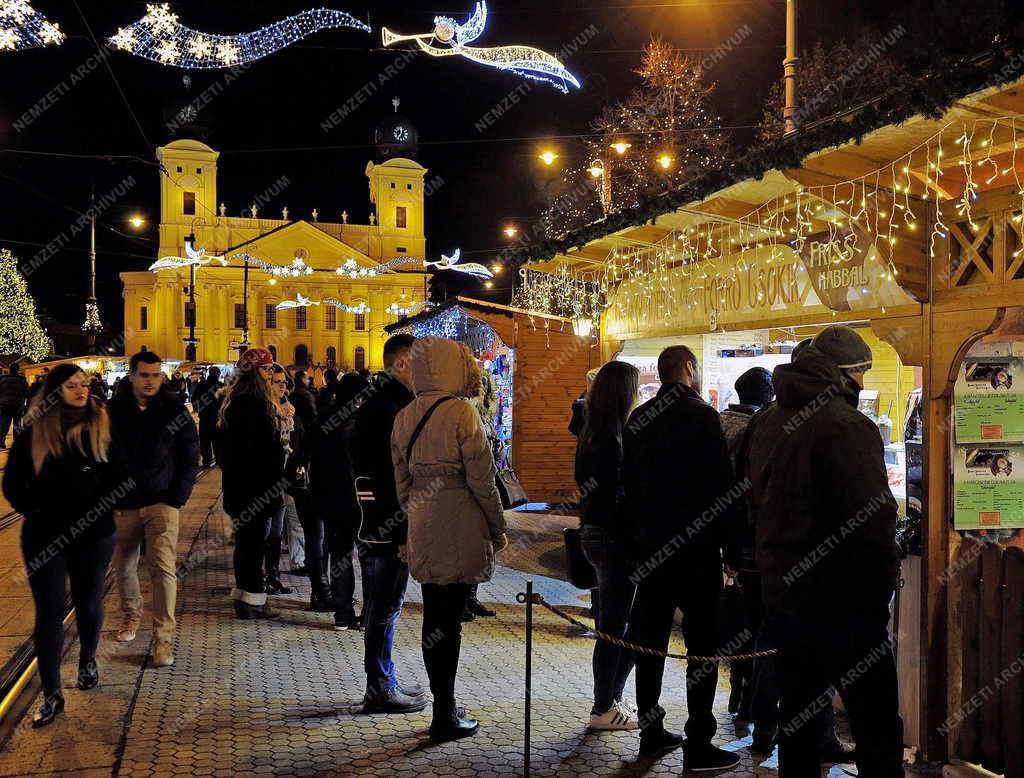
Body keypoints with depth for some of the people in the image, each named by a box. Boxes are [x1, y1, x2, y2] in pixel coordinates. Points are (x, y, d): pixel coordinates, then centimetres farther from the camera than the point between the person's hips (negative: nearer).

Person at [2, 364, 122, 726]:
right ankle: (51, 695, 8)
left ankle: (88, 660, 40)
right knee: (49, 612, 2)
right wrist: (35, 508, -9)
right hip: (45, 536, -1)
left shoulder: (102, 425, 0)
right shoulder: (34, 431, -3)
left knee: (89, 604, 15)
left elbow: (118, 472, 5)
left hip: (94, 533, 1)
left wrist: (103, 504, -8)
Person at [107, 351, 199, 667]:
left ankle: (163, 638, -4)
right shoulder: (114, 410, 0)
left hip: (162, 502, -2)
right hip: (123, 503, 3)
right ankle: (132, 616, 38)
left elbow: (190, 459, 0)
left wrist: (177, 499, -7)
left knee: (163, 568, -10)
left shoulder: (175, 409, -3)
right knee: (123, 567, 13)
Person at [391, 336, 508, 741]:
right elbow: (481, 478, -11)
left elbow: (402, 480, 13)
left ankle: (444, 707, 26)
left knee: (433, 618, 14)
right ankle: (445, 717, 8)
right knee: (449, 622, 0)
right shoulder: (462, 412, -12)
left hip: (422, 531, 7)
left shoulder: (405, 416, 7)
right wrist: (498, 528, -2)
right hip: (460, 529, -6)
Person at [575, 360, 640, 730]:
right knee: (615, 626, 1)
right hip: (613, 539, -10)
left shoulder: (591, 436, 10)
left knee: (610, 624, 18)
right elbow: (617, 499, -21)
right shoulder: (611, 441, -19)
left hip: (593, 535, 10)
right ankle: (604, 708, 11)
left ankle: (609, 699, 28)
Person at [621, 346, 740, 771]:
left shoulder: (638, 419, 7)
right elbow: (723, 482, -12)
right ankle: (699, 745, 1)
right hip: (696, 545, -6)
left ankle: (651, 734, 21)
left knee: (650, 639, 12)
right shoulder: (702, 415, -11)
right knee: (703, 644, 0)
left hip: (650, 544, 6)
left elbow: (628, 483, 11)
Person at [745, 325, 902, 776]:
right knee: (877, 725, 0)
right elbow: (872, 519, -21)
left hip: (783, 590, 8)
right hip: (842, 603, -8)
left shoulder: (767, 421, 9)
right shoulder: (847, 425, -17)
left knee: (797, 713, 18)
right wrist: (885, 580, -8)